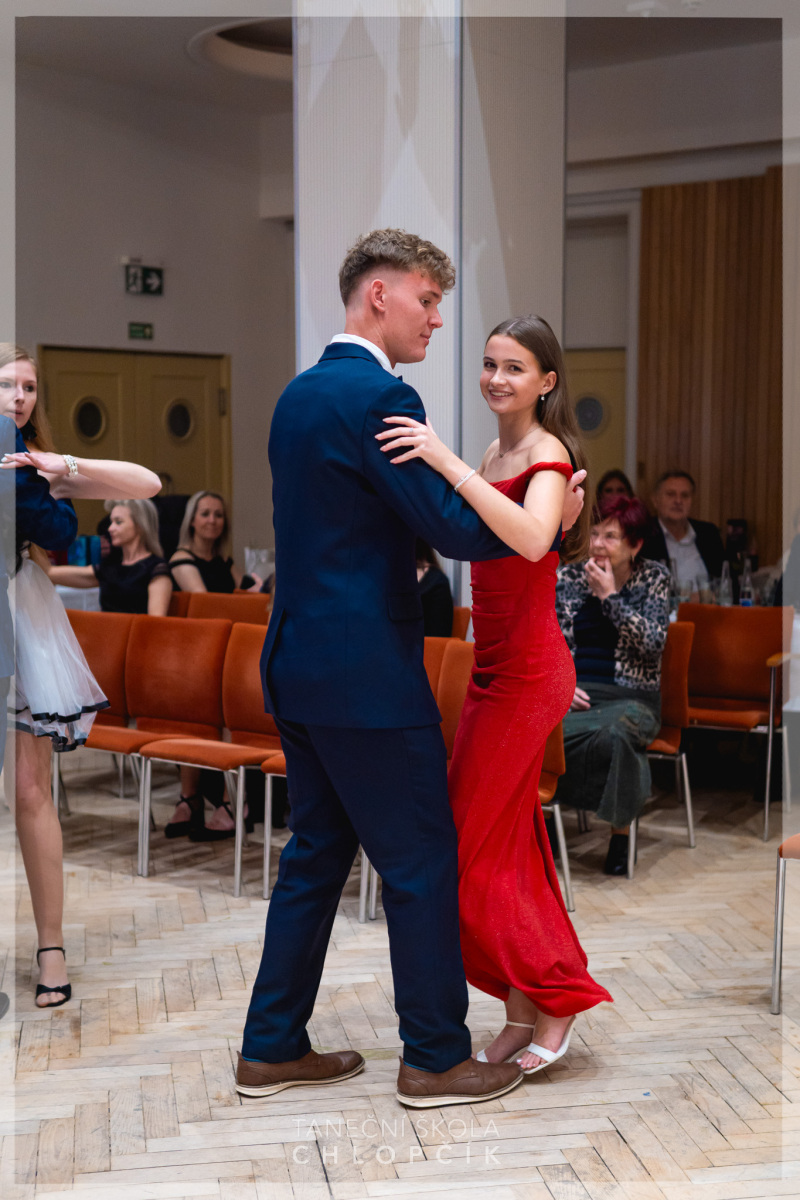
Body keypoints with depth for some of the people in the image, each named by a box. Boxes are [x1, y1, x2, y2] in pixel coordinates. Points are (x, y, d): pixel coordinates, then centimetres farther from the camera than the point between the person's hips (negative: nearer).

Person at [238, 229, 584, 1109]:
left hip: (299, 665, 10)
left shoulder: (299, 393, 14)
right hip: (365, 673, -9)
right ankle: (436, 1059, 15)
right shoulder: (378, 397, -16)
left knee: (316, 854, 16)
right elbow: (452, 529, -18)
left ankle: (272, 1047, 24)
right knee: (421, 862, 3)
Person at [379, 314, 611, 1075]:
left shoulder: (548, 453, -13)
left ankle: (556, 998, 10)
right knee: (506, 848, 12)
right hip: (498, 669, 9)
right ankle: (524, 1013, 23)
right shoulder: (497, 454, 12)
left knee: (470, 850, -3)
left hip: (526, 674, -9)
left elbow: (532, 539, -35)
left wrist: (446, 463, -38)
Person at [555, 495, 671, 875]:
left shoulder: (654, 578, 6)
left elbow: (653, 641, -9)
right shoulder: (566, 578, 9)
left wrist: (609, 595, -10)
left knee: (617, 731, -38)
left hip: (630, 699, -1)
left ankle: (620, 833, -18)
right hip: (572, 694, 1)